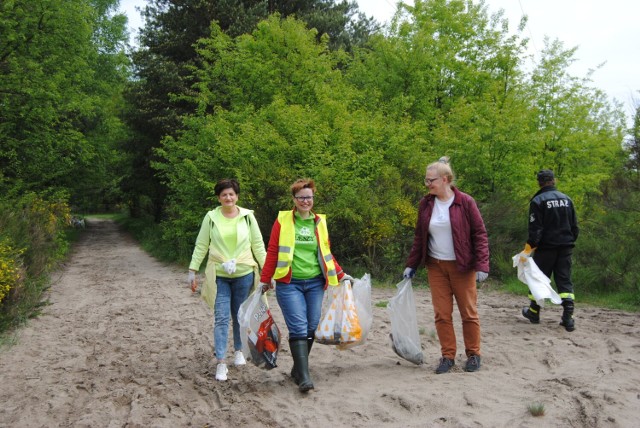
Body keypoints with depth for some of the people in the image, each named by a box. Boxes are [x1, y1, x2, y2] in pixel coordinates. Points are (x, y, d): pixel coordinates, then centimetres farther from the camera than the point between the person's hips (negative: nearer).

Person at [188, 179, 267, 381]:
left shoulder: (247, 216, 0)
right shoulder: (211, 217, -1)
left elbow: (258, 246, 3)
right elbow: (200, 246, 3)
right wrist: (192, 270, -1)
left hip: (244, 274, 1)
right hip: (219, 276, -1)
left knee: (240, 316, 13)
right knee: (221, 318, -5)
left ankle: (239, 350, 33)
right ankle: (221, 362, -3)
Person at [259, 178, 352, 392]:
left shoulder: (320, 222, 10)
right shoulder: (282, 221, 0)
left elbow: (327, 254, 16)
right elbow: (272, 252, 1)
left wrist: (341, 275, 11)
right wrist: (265, 279, 1)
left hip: (315, 283, 4)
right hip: (289, 283, -4)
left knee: (311, 327, 5)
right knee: (299, 328, -12)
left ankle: (298, 369, 22)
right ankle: (303, 376, -9)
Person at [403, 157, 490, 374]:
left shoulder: (465, 202, -9)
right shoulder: (426, 204, 3)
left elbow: (480, 234, -8)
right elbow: (419, 236, 10)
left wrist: (482, 265, -15)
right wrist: (412, 265, 7)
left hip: (462, 267, -3)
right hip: (436, 267, 3)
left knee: (468, 312, 6)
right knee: (442, 314, 4)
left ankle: (473, 354, 22)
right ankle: (448, 356, 15)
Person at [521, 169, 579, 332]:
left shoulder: (537, 201, -10)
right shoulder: (566, 199, 7)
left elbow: (535, 228, -15)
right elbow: (574, 226, 10)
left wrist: (529, 247, -10)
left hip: (546, 247, -4)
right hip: (565, 247, 4)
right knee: (565, 280, 5)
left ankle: (534, 312, 23)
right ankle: (568, 318, -3)